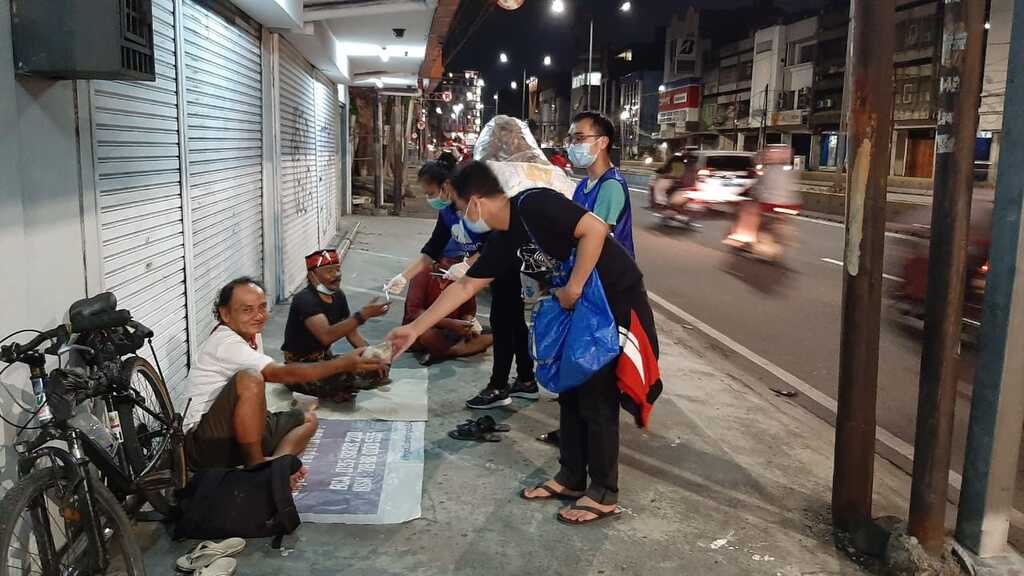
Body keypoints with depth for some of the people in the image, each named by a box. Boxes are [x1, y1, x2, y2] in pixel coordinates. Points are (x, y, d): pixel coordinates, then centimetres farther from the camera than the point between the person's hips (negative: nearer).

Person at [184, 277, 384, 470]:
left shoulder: (252, 335, 9)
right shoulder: (226, 343, -21)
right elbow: (282, 374, -29)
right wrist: (343, 364, -31)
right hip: (205, 442, -10)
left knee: (307, 420, 13)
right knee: (249, 379, -32)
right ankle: (255, 465, -23)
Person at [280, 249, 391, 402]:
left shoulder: (338, 295, 3)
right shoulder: (305, 300, -22)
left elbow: (352, 333, 9)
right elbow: (326, 336, -37)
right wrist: (362, 315, -41)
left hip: (326, 359, 8)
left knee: (379, 370, -5)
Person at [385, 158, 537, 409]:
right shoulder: (447, 213, 0)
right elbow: (431, 251, 4)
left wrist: (467, 265, -34)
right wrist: (404, 277, -2)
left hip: (512, 263, -9)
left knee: (502, 323, -6)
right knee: (513, 322, 14)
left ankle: (498, 388, 2)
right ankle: (526, 382, 25)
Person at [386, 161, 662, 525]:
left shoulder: (534, 205, -21)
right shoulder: (504, 242, 5)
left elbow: (595, 229, -27)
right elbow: (465, 287, 10)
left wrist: (573, 288, -21)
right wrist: (414, 328, 11)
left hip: (617, 302, -9)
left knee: (597, 401, -2)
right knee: (571, 394, 15)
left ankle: (604, 495, 12)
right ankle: (571, 478, 29)